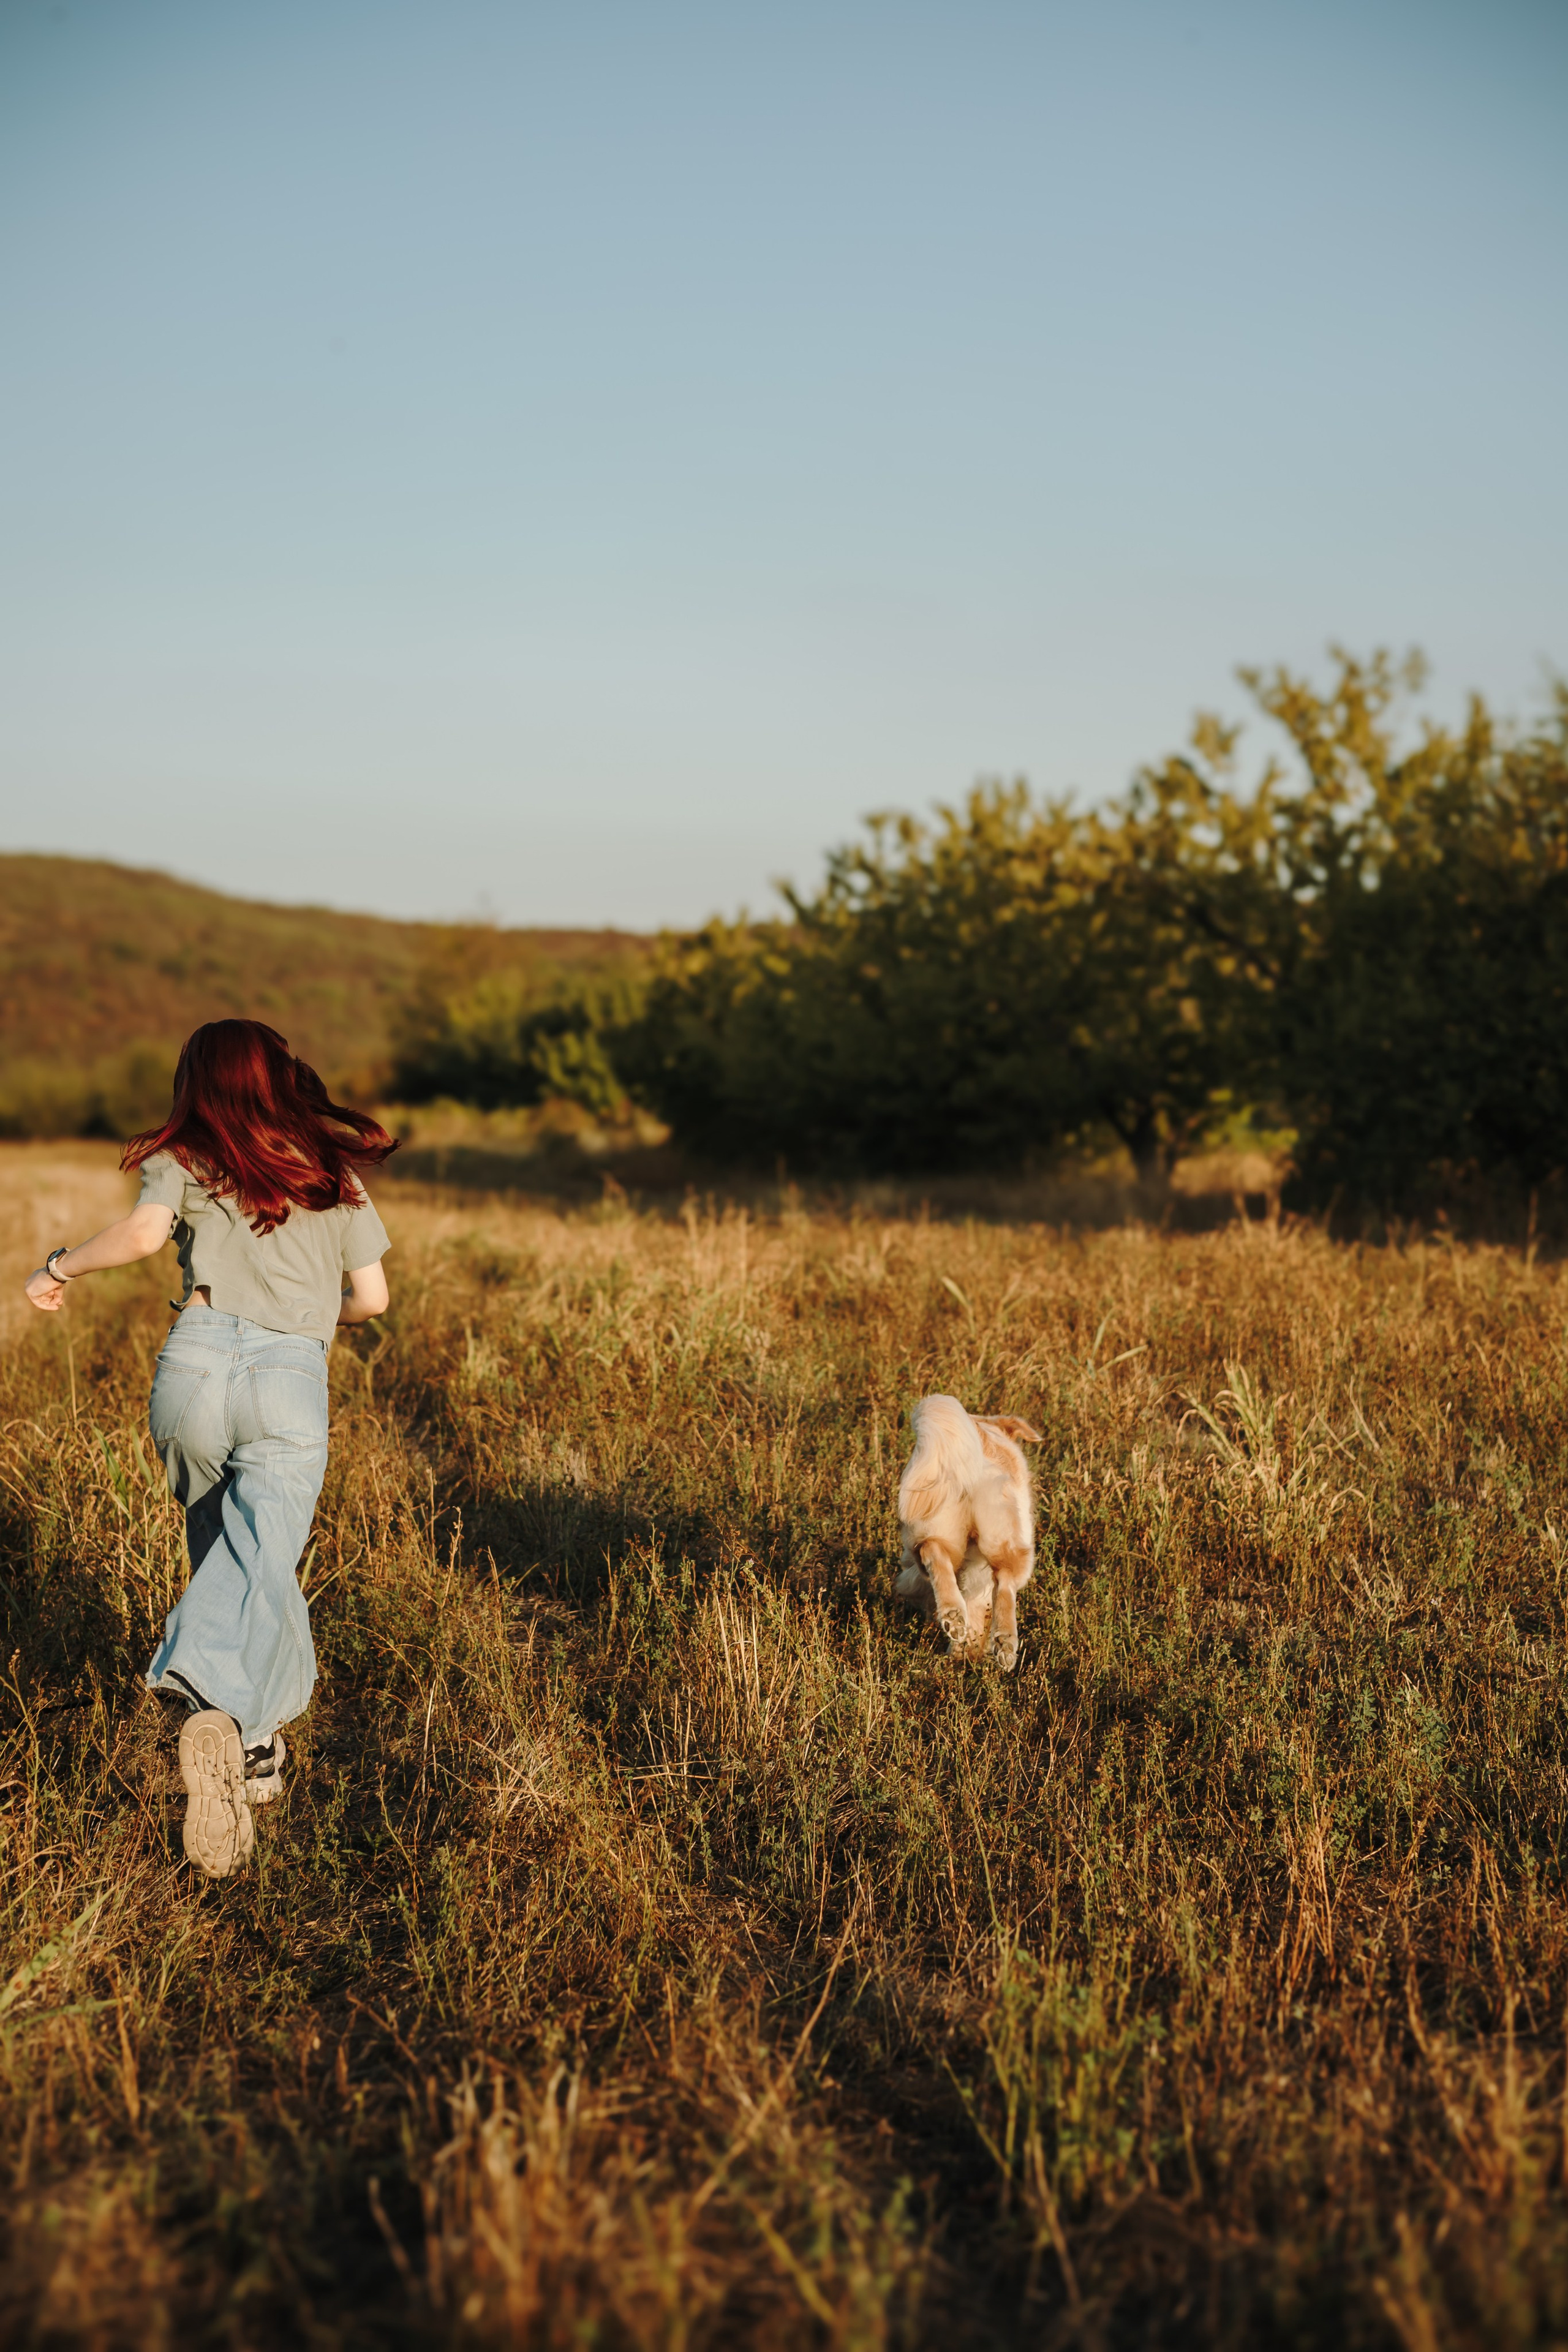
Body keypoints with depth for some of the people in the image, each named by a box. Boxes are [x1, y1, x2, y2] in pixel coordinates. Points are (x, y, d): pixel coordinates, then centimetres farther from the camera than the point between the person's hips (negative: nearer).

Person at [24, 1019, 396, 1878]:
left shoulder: (185, 1160, 11)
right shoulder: (335, 1172, 18)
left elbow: (142, 1233, -9)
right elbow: (372, 1297, 16)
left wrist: (60, 1268, 7)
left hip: (197, 1361, 0)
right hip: (292, 1381, 0)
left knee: (225, 1555, 19)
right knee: (258, 1570, -12)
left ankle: (257, 1749, 23)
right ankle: (222, 1717, -40)